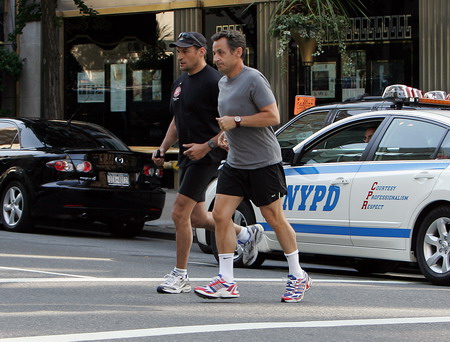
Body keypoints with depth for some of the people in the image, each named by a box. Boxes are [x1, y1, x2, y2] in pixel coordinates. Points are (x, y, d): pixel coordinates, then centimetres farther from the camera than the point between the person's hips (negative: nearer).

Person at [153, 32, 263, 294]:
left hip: (207, 157, -9)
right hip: (188, 157, 9)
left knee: (180, 213, -12)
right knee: (197, 218, 13)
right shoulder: (180, 84, 15)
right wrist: (163, 149, 13)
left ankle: (180, 276, -4)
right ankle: (248, 235, 33)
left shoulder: (214, 82, -12)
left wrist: (207, 146, -21)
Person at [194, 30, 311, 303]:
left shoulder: (253, 79, -13)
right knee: (220, 215, -3)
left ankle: (298, 277, 16)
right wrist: (227, 135, 12)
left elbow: (273, 117, -19)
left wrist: (236, 121, -20)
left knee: (275, 219, 1)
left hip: (263, 163, -8)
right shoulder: (223, 83, 13)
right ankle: (226, 282, 0)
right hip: (235, 163, 8)